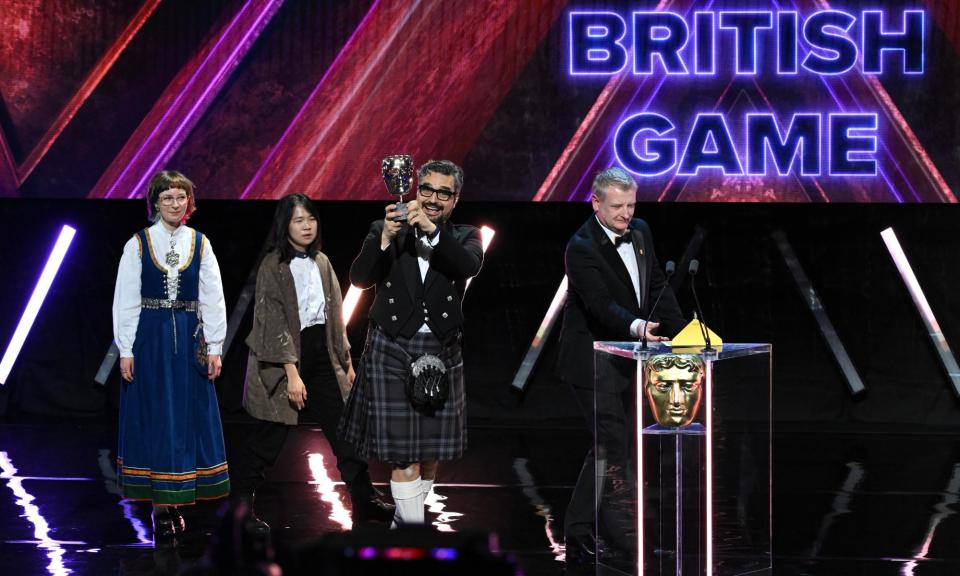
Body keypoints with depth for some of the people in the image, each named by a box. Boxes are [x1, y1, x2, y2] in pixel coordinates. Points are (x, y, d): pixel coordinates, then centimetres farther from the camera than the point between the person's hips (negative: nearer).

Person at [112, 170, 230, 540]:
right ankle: (160, 505, 4)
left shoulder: (200, 244, 4)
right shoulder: (138, 244, -1)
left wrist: (214, 347, 0)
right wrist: (125, 350, -5)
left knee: (189, 417, 3)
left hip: (188, 340, 2)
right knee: (155, 416, 0)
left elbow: (213, 299, 4)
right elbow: (125, 300, -1)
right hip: (149, 340, -2)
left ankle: (176, 501, 12)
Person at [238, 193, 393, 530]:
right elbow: (275, 323, -15)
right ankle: (240, 506, 9)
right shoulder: (273, 266, -10)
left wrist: (347, 362, 15)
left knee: (342, 427, 9)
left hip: (321, 354, 6)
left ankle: (365, 501, 18)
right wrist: (292, 374, -20)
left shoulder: (321, 263, 9)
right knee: (270, 437, -2)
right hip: (284, 357, -6)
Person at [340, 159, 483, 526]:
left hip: (440, 354, 2)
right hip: (391, 351, -2)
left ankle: (404, 520, 28)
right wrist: (385, 240, -27)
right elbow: (359, 279, -10)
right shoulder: (384, 230, 2)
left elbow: (469, 265, -18)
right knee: (403, 453, -7)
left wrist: (431, 229, -31)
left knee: (431, 453, 9)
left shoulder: (464, 238, 5)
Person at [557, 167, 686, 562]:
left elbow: (658, 286, 11)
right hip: (592, 361, -8)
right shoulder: (582, 248, -19)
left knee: (620, 443, 12)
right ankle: (579, 537, -7)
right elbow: (602, 305, -30)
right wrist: (637, 327, -47)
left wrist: (684, 334, 2)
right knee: (612, 445, -13)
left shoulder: (640, 232, 5)